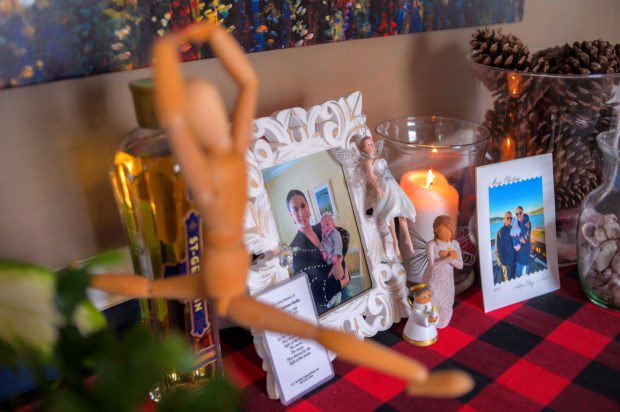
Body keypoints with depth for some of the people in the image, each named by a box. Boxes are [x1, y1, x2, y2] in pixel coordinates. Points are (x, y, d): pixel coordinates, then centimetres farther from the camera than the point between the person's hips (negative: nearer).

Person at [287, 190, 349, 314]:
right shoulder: (296, 248, -12)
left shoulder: (322, 228, 5)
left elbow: (344, 233, -6)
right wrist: (345, 281, -14)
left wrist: (338, 262, -18)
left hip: (344, 290, 4)